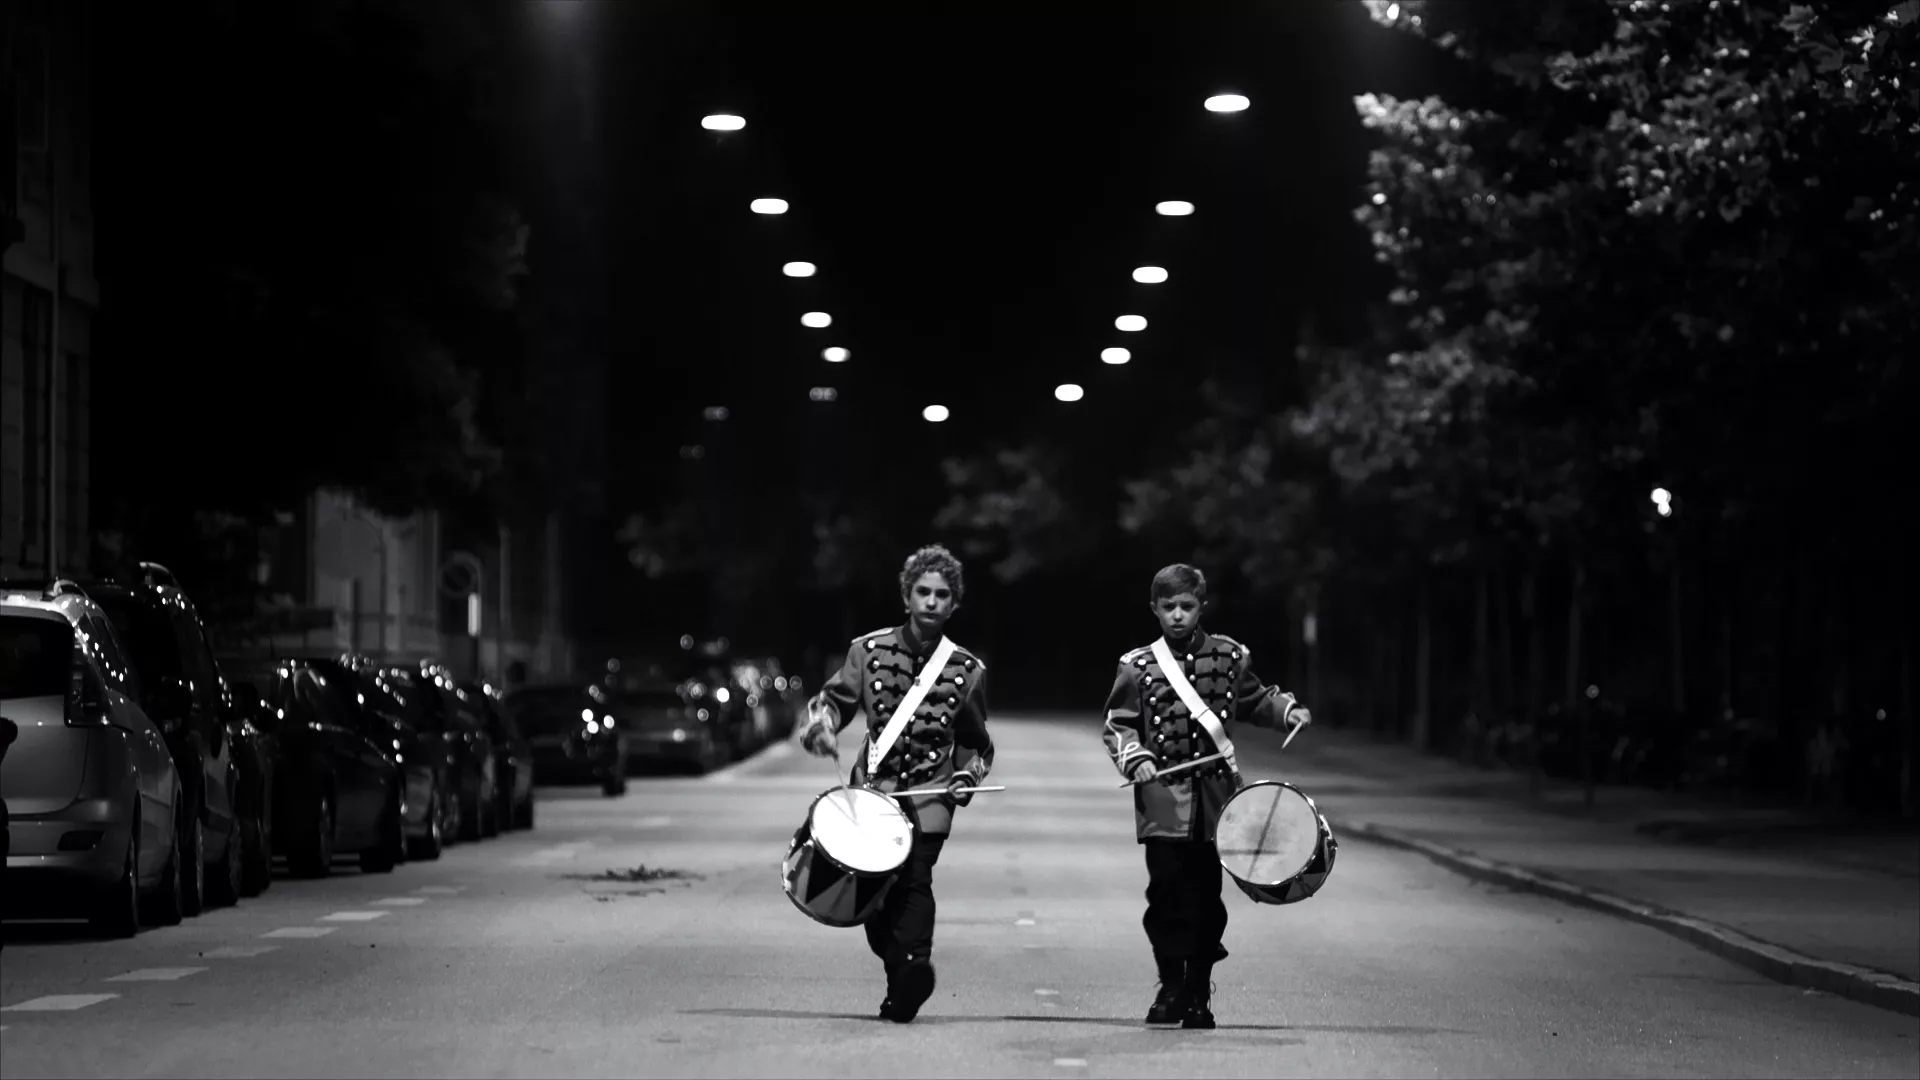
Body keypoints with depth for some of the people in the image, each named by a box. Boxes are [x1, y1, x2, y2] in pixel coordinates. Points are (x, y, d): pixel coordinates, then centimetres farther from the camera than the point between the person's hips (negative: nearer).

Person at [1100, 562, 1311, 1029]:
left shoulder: (1229, 656, 7)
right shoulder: (1137, 666, 1)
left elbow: (1255, 700, 20)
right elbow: (1118, 725, 5)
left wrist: (1288, 711, 3)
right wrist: (1135, 757, -12)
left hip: (1215, 794, 1)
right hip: (1163, 798, -1)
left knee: (1207, 895, 3)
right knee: (1168, 891, -7)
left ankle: (1199, 992, 12)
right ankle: (1171, 987, 7)